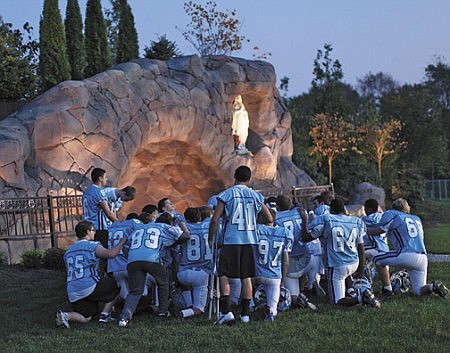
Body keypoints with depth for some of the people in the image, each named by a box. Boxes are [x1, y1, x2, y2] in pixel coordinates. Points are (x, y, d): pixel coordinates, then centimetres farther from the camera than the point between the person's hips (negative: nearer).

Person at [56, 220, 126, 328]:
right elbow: (110, 254, -19)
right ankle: (104, 315, 8)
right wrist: (121, 243, -3)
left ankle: (65, 315, -11)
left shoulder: (68, 252, 21)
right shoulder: (92, 246, -3)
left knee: (85, 318, 16)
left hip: (72, 292, 7)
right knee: (115, 287, 16)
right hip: (89, 287, -6)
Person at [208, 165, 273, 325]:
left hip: (231, 240, -3)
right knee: (246, 277, 9)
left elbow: (215, 220, -6)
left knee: (224, 276, 2)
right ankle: (245, 313, 11)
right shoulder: (256, 196, 8)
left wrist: (210, 239, 5)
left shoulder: (226, 194, -3)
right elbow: (269, 219, 13)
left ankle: (226, 311, -9)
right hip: (250, 241, 3)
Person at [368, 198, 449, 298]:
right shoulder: (416, 219, 28)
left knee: (377, 259, 13)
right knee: (418, 290, 15)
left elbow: (378, 231, 6)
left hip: (407, 255, -6)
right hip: (422, 258, 6)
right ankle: (434, 286, -14)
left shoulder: (392, 214, 8)